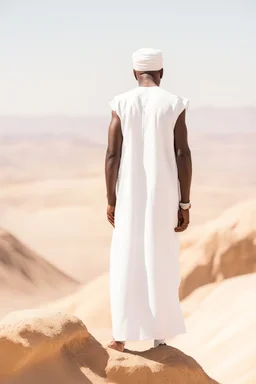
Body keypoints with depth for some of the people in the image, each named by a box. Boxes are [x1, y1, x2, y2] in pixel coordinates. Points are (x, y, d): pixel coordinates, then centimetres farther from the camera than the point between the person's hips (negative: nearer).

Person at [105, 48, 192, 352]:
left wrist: (110, 201, 2)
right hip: (164, 195, 0)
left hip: (130, 194, 0)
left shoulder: (121, 104, -3)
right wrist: (184, 204, -3)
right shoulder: (175, 105, -6)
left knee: (125, 263, 8)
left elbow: (112, 155, -6)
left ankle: (121, 335, 7)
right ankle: (160, 334, 14)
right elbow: (183, 156, -8)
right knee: (161, 263, 10)